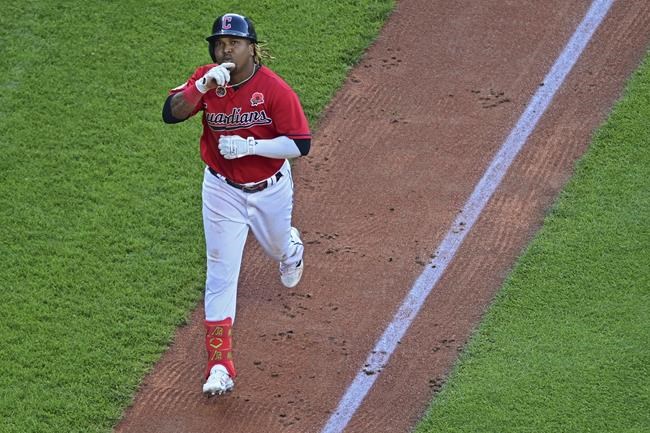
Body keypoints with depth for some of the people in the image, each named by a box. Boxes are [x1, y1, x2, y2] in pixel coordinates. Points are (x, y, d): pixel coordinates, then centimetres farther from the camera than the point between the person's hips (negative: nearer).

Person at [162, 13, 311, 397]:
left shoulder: (274, 88, -22)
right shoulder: (207, 79, -13)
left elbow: (300, 144, -21)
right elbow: (171, 113, -25)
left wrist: (250, 145, -31)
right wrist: (203, 86, -39)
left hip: (270, 188, -1)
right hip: (223, 190, 1)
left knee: (277, 246, 27)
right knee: (221, 274, -4)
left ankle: (292, 248, 68)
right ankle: (219, 365, -1)